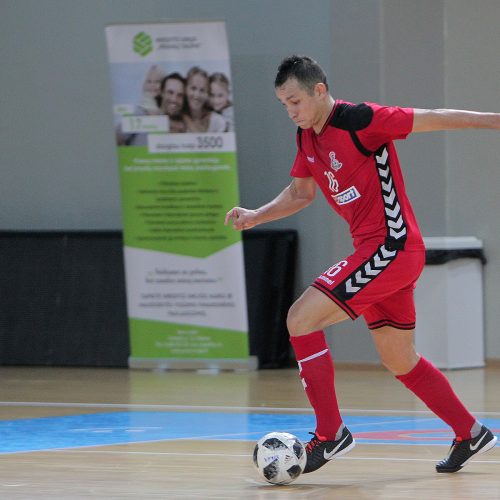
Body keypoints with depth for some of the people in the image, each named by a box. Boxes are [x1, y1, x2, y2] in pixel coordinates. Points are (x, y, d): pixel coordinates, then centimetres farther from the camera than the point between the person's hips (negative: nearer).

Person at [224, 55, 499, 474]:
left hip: (392, 247, -9)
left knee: (301, 318, -15)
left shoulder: (359, 120, -15)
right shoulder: (307, 137, 10)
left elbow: (434, 120, -11)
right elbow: (300, 192, 25)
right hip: (376, 252, 9)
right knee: (400, 362, 15)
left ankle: (331, 434, -11)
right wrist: (256, 216, 10)